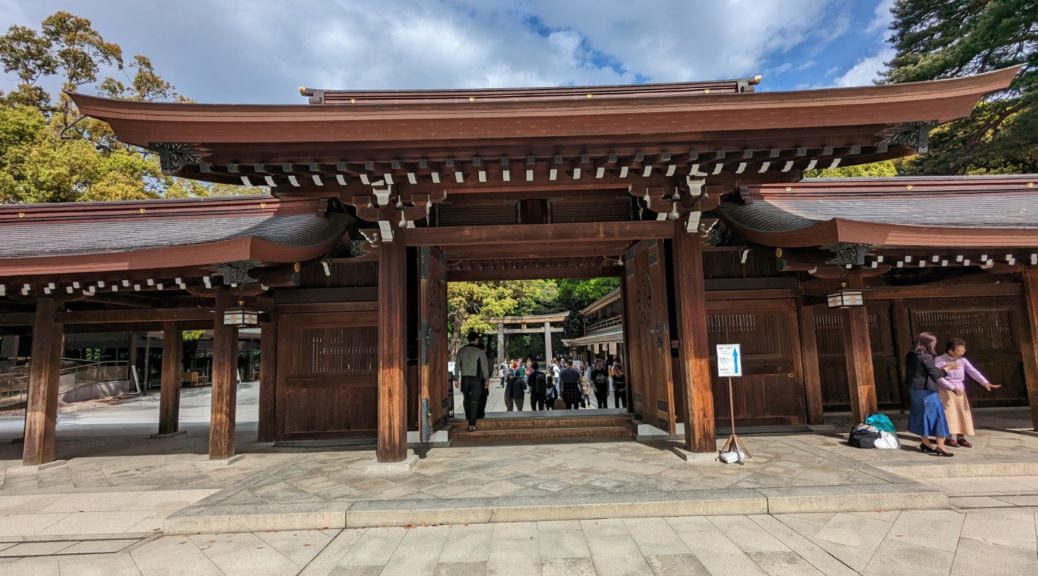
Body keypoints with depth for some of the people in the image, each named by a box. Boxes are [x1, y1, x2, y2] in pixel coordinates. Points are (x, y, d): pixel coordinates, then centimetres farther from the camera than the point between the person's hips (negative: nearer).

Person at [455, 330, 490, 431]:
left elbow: (457, 365, 6)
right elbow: (484, 366, -6)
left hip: (465, 378, 3)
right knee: (474, 402, -1)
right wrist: (486, 380, 1)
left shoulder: (461, 350, 3)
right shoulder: (480, 351, -6)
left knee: (467, 399, 20)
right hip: (476, 379, -3)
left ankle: (468, 417, 33)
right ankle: (471, 424, -6)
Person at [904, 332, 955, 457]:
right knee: (937, 416, 0)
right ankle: (940, 446, 1)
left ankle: (925, 443, 27)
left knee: (922, 416, 17)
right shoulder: (926, 357, -17)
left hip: (914, 389, 8)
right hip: (926, 390, -8)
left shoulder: (910, 356, 7)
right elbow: (935, 375, -18)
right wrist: (945, 369, -1)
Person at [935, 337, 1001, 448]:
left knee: (962, 413, 6)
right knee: (949, 413, -5)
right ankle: (948, 438, 1)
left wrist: (985, 383, -25)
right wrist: (953, 388, -21)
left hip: (960, 390, 5)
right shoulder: (938, 360, -12)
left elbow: (973, 372, -10)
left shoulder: (962, 360, 1)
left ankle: (961, 437, 14)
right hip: (945, 390, -5)